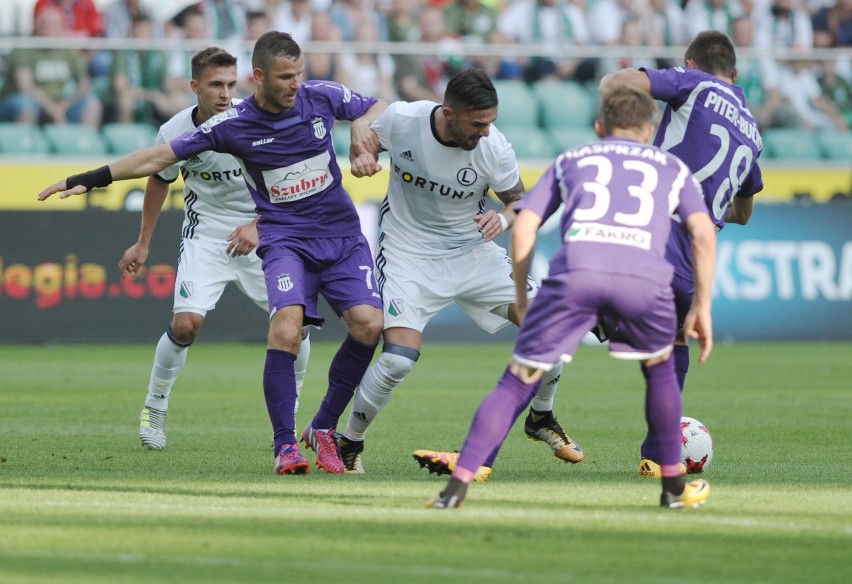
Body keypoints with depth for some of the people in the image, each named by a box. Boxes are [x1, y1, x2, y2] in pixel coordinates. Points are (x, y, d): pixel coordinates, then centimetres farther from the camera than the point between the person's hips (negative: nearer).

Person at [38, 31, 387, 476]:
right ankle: (285, 445, -16)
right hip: (285, 239, -3)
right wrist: (88, 179, -3)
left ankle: (323, 429, 2)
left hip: (342, 235, 3)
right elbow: (161, 157, -2)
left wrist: (363, 139, -5)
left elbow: (378, 109, 16)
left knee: (368, 323, -17)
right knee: (286, 329, -27)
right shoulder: (233, 125, -8)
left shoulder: (321, 97, -2)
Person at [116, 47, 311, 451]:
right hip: (205, 235, 0)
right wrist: (143, 243, 16)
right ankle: (154, 409, 6)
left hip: (260, 234, 0)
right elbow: (160, 181, 9)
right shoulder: (175, 133, -11)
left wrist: (257, 226, -23)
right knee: (186, 323, -17)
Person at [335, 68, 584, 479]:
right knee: (399, 359, -22)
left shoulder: (494, 148, -18)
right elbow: (364, 130, 5)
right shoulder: (401, 120, -19)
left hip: (473, 252, 2)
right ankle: (348, 447, 1)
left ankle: (541, 419, 20)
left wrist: (504, 218, -22)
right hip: (409, 256, -2)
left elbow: (520, 201, -2)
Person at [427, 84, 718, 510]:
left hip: (575, 267, 0)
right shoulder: (671, 167, 32)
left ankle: (457, 486, -7)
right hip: (645, 272, 0)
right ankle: (674, 486, 30)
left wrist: (521, 299, 27)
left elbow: (522, 227, 21)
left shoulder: (570, 160, 33)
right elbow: (703, 235, 16)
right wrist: (702, 305, 19)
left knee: (517, 383, 5)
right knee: (659, 367, 28)